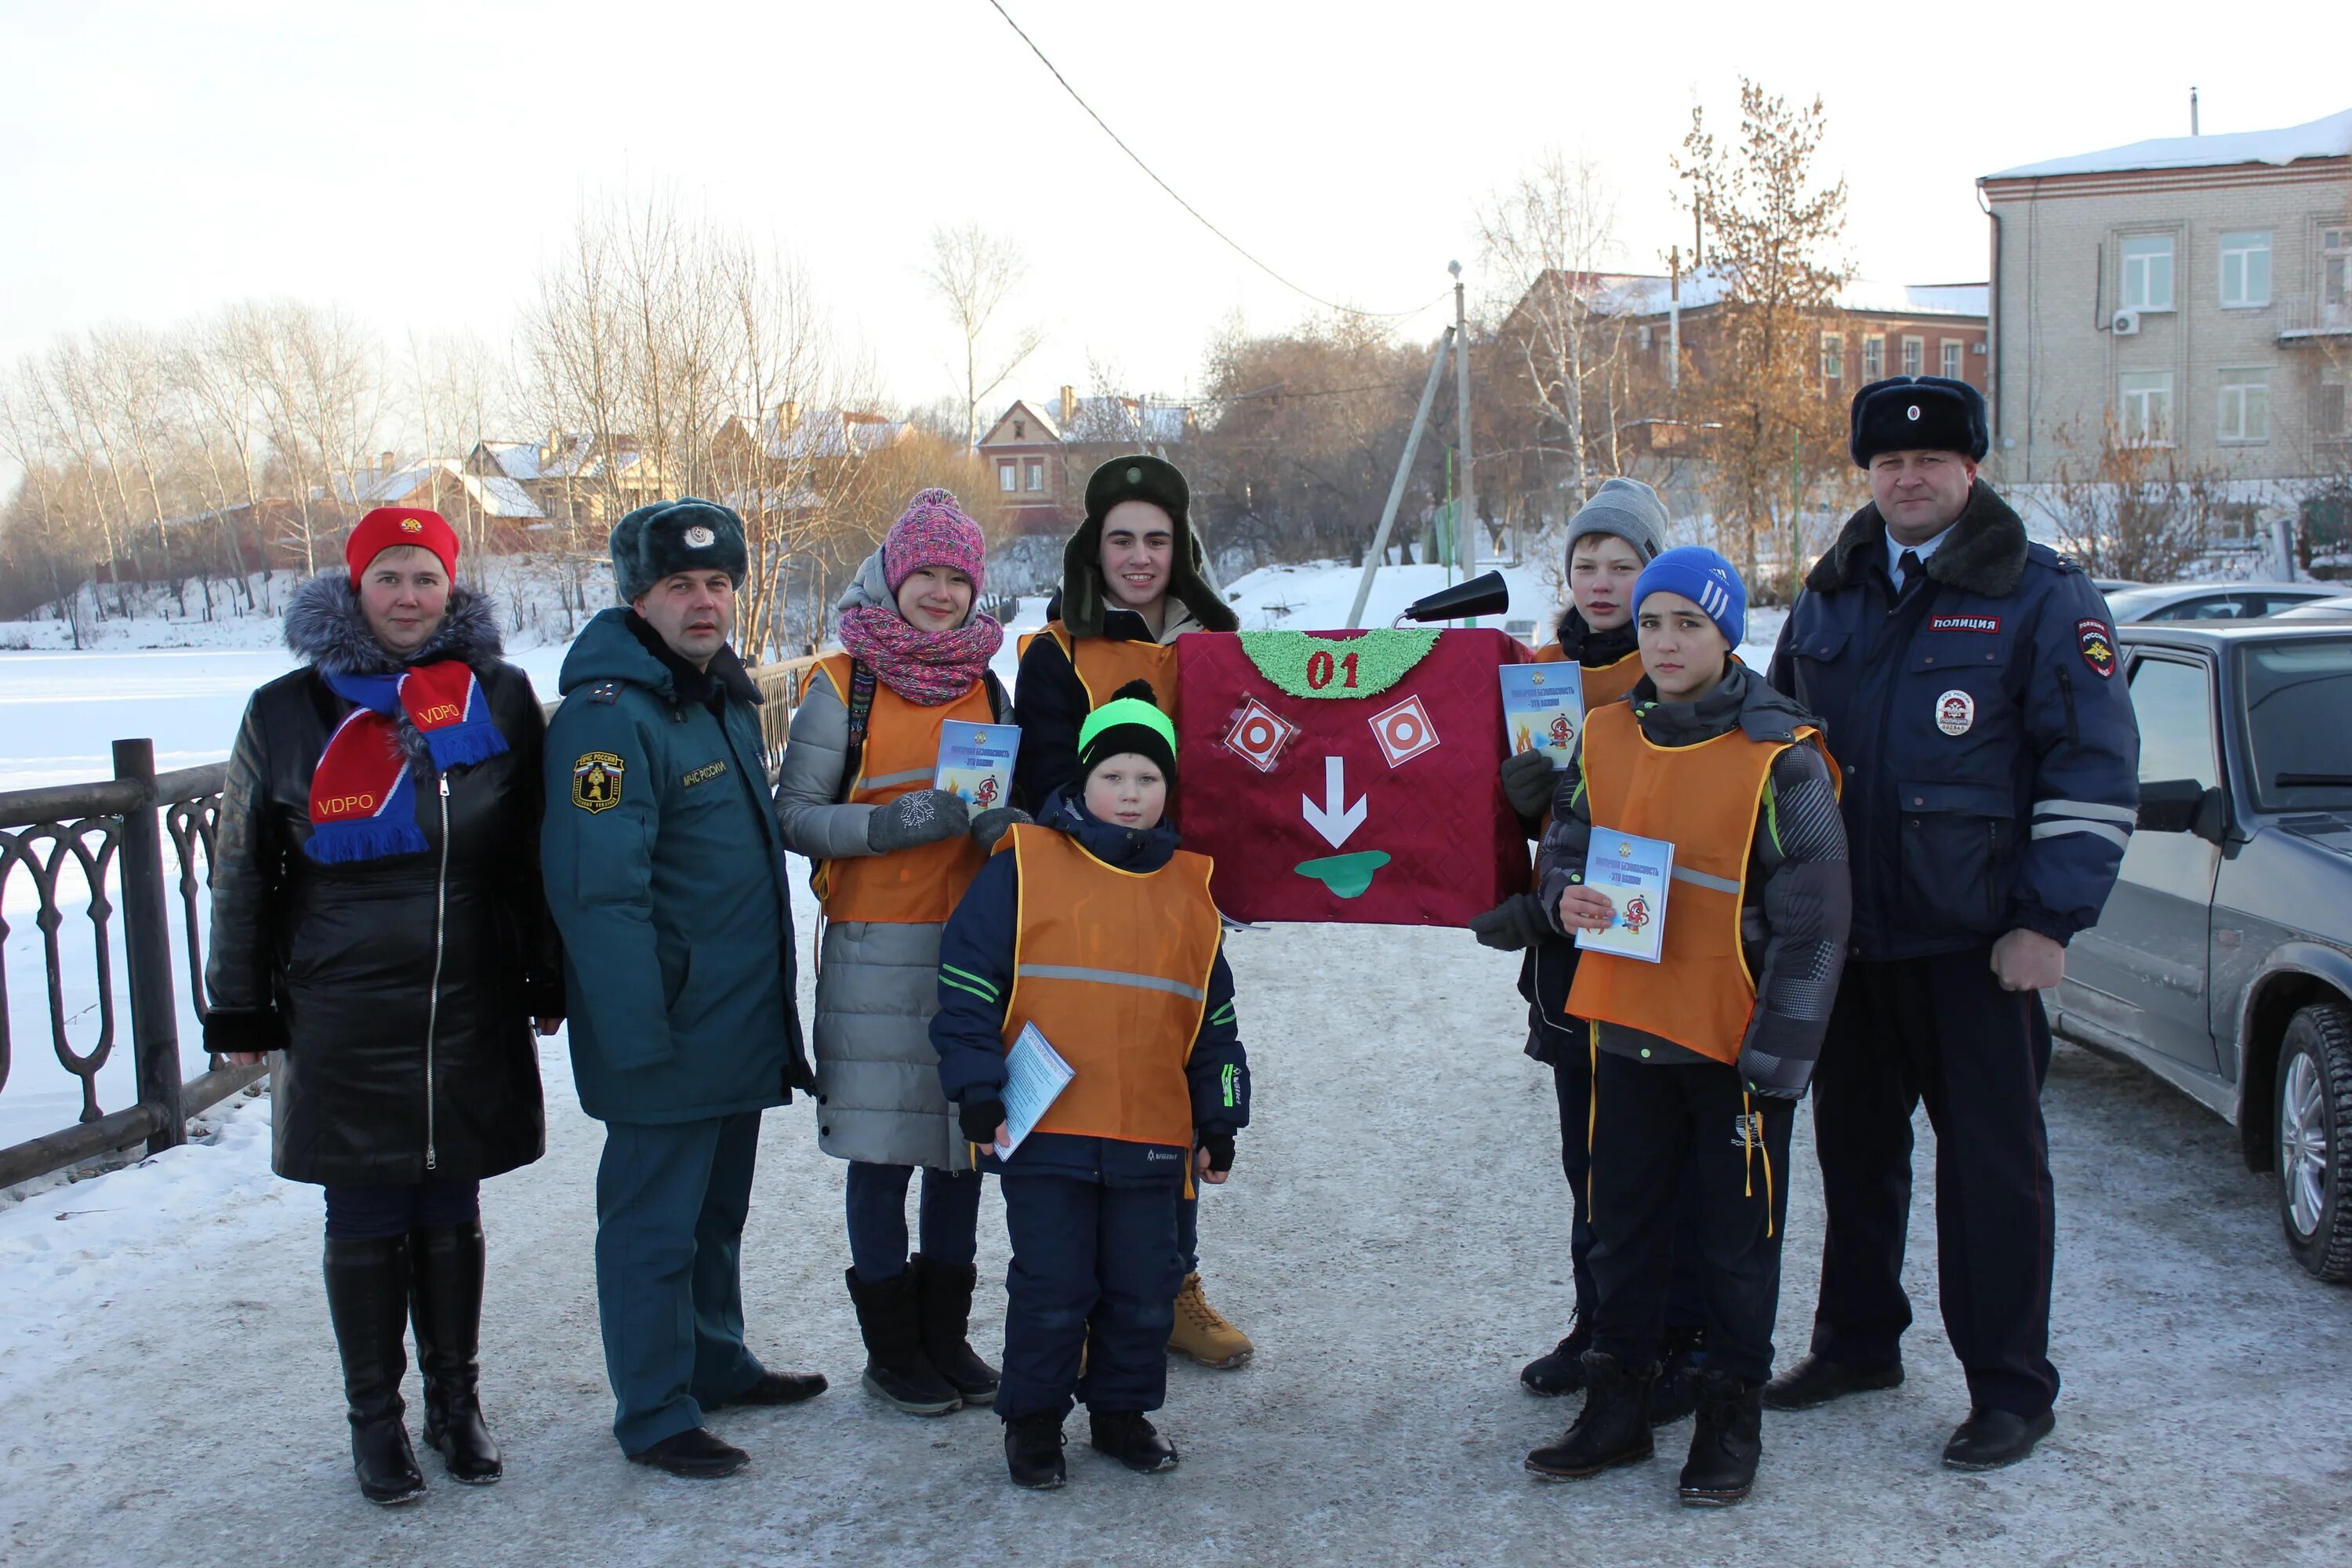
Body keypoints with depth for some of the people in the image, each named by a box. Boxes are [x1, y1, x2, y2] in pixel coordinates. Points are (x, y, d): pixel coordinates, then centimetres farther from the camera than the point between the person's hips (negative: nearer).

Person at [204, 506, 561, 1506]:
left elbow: (537, 853, 10)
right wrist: (239, 1010, 5)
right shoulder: (288, 712, 1)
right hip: (343, 1021, -1)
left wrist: (547, 981, 11)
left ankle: (456, 1404, 25)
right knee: (367, 1223, 6)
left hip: (473, 1012, 1)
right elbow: (243, 873, 6)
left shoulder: (500, 697, 4)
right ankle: (375, 1419, 20)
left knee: (452, 1214, 11)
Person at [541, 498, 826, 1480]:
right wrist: (637, 1034, -24)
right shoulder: (608, 716, -18)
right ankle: (654, 1415, 14)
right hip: (664, 1037, -9)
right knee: (653, 1223, 2)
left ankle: (715, 1363, 35)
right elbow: (596, 890, -23)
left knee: (717, 1209, 21)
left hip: (740, 1029, 9)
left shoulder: (724, 696, 11)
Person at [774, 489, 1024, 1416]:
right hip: (878, 950, -4)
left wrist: (1000, 818, -6)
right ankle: (892, 1349, 15)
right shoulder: (843, 686, -1)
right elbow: (794, 817, -5)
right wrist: (899, 823, -19)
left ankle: (946, 1334, 24)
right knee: (884, 1147, 1)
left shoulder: (985, 687, 12)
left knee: (967, 1139, 9)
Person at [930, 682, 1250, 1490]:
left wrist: (1219, 1124, 15)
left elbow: (1214, 1021, 17)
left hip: (1154, 1138, 4)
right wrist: (980, 1096, -8)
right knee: (1051, 1288, 4)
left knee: (1144, 1291, 11)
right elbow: (967, 988, -4)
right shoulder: (1024, 866, -3)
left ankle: (1123, 1409, 31)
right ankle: (1033, 1419, 23)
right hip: (1044, 1132, -3)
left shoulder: (1190, 889, 11)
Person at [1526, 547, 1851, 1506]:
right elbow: (1564, 844, 16)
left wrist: (1775, 1057, -13)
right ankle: (1618, 1403, 28)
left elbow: (1812, 920, -10)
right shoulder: (1606, 736, 4)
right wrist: (1567, 896, -8)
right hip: (1628, 1029, 5)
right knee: (1623, 1226, 14)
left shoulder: (1780, 758, -11)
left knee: (1737, 1238, 8)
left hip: (1738, 1040, -4)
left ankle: (1732, 1417, 23)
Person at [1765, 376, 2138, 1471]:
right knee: (1854, 1146, 16)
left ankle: (2010, 1390, 12)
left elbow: (2096, 767, -7)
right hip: (1844, 935, 5)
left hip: (1975, 940, -5)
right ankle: (1857, 1341, 32)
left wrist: (2048, 919, -13)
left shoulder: (2042, 598, -5)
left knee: (1991, 1161, 1)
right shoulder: (1828, 597, 11)